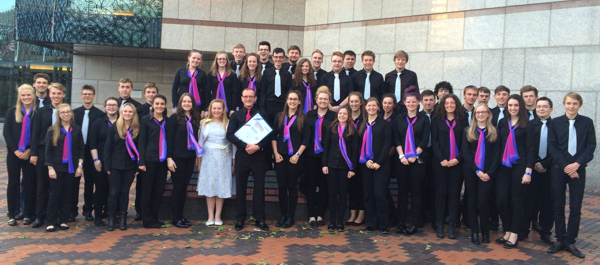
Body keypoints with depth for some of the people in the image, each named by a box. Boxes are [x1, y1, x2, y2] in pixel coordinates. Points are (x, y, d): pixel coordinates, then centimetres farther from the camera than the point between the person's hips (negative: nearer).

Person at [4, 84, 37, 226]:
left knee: (29, 183, 3)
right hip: (14, 153, 1)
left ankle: (28, 214, 13)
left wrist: (29, 151, -10)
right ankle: (12, 214, 15)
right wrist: (15, 150, -8)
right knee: (13, 183, 6)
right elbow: (6, 132, 1)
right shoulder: (12, 111, 4)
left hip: (30, 153, -1)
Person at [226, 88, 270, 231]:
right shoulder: (236, 115, 8)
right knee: (240, 188, 6)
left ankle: (259, 219, 10)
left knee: (259, 187, 2)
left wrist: (258, 146, -15)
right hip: (241, 155, 1)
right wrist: (245, 145, -15)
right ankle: (240, 218, 15)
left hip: (258, 155, -1)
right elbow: (230, 135, -2)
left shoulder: (262, 114, 7)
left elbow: (268, 134, 1)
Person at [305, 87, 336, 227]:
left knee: (324, 185, 6)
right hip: (311, 154, 1)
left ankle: (320, 215, 15)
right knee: (311, 185, 4)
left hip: (326, 154, -1)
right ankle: (311, 215, 11)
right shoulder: (309, 114, 7)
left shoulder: (333, 116, 1)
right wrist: (304, 150, -4)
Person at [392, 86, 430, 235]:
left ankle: (415, 224, 7)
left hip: (417, 160, -2)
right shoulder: (399, 119, 10)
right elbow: (396, 140, 4)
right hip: (402, 160, 2)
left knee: (415, 192, 1)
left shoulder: (423, 119, 4)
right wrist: (401, 156, -9)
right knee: (402, 191, 5)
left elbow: (425, 140, -2)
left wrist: (414, 156, -11)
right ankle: (400, 223, 10)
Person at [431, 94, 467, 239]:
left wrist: (457, 159, -9)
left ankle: (452, 225, 10)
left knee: (454, 193, 3)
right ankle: (439, 224, 12)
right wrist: (442, 159, -10)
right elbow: (434, 141, 0)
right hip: (440, 162, 0)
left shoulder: (462, 120, 7)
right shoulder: (437, 119, 5)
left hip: (457, 162, 1)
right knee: (440, 192, 4)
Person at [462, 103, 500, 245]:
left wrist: (489, 173, -10)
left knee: (483, 202, -4)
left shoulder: (494, 132, 5)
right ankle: (474, 232, 14)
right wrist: (476, 170, -12)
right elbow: (465, 153, -2)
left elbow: (496, 154, 1)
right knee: (472, 201, 5)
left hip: (487, 173, -1)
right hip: (471, 172, 1)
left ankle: (485, 232, 13)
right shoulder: (468, 131, 5)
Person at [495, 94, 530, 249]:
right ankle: (507, 232, 18)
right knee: (501, 199, 1)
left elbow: (530, 149, -5)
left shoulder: (526, 124, -3)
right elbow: (499, 145, 11)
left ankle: (514, 236, 13)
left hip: (519, 166, -4)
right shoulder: (502, 123, 9)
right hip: (504, 165, 4)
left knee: (517, 201, 3)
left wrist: (528, 172, -10)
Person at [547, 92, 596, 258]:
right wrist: (565, 166, -11)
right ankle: (560, 240, 13)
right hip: (558, 170, 0)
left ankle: (570, 242, 10)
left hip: (578, 169, 0)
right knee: (558, 206, 4)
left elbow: (591, 146, -1)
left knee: (575, 207, 1)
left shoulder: (587, 122, 4)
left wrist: (577, 164, -13)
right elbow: (551, 147, -1)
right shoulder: (555, 123, 4)